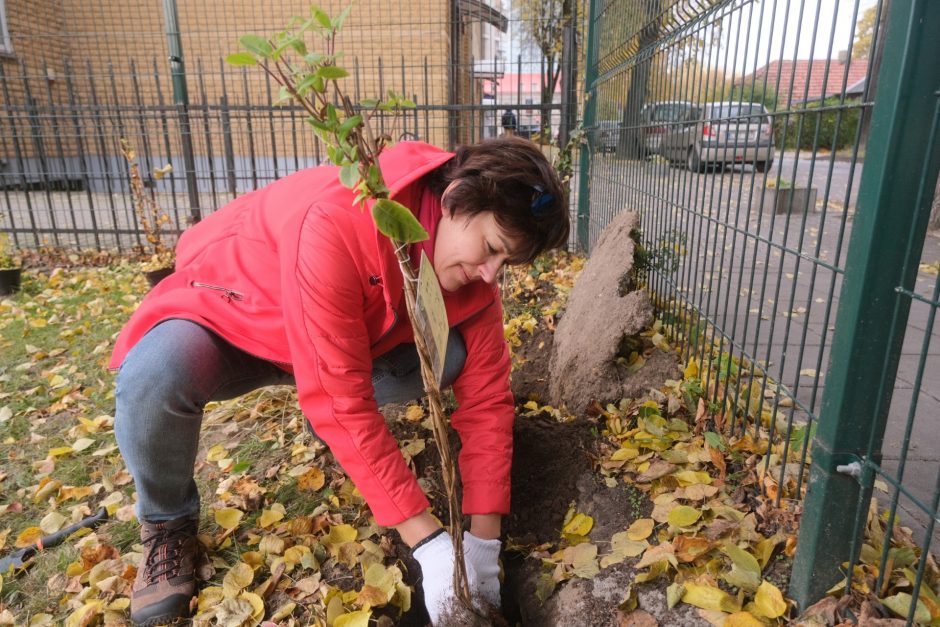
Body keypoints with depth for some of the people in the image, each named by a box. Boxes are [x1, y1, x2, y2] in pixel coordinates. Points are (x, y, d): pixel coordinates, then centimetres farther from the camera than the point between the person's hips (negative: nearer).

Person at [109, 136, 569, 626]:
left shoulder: (473, 264, -18)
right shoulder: (336, 224, -39)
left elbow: (485, 395, -15)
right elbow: (341, 400, -39)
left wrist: (484, 541, -20)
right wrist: (429, 544, -35)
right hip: (228, 315, -4)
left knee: (451, 356, -18)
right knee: (155, 377, -35)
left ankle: (342, 430, 11)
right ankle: (168, 522, -2)